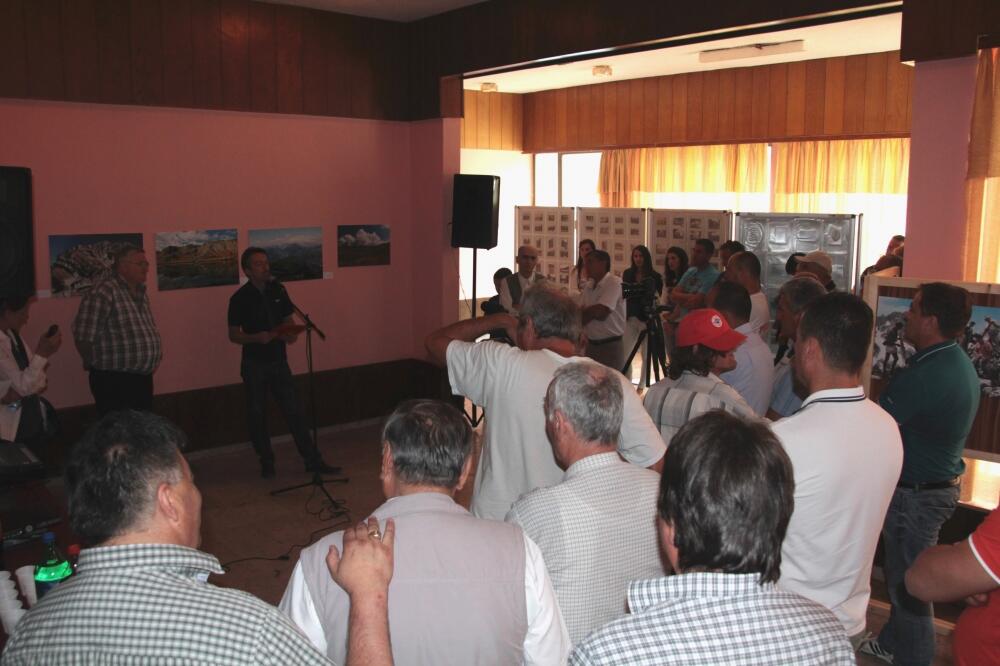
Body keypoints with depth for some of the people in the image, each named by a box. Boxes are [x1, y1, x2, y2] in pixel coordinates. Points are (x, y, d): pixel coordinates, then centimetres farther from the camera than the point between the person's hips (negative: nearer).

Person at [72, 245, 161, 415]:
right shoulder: (103, 293, -14)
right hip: (114, 381, -8)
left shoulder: (142, 293, 13)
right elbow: (84, 337, -17)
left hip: (143, 378, 8)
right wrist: (102, 365, -4)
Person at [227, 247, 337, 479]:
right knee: (257, 414, 8)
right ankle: (266, 462, 22)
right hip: (254, 364, -2)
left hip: (278, 360, 2)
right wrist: (257, 338, -23)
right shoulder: (240, 298, -9)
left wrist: (289, 334, -9)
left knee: (293, 411, 2)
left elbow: (288, 319, 13)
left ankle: (313, 460, 5)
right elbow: (234, 335, -5)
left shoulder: (278, 290, 2)